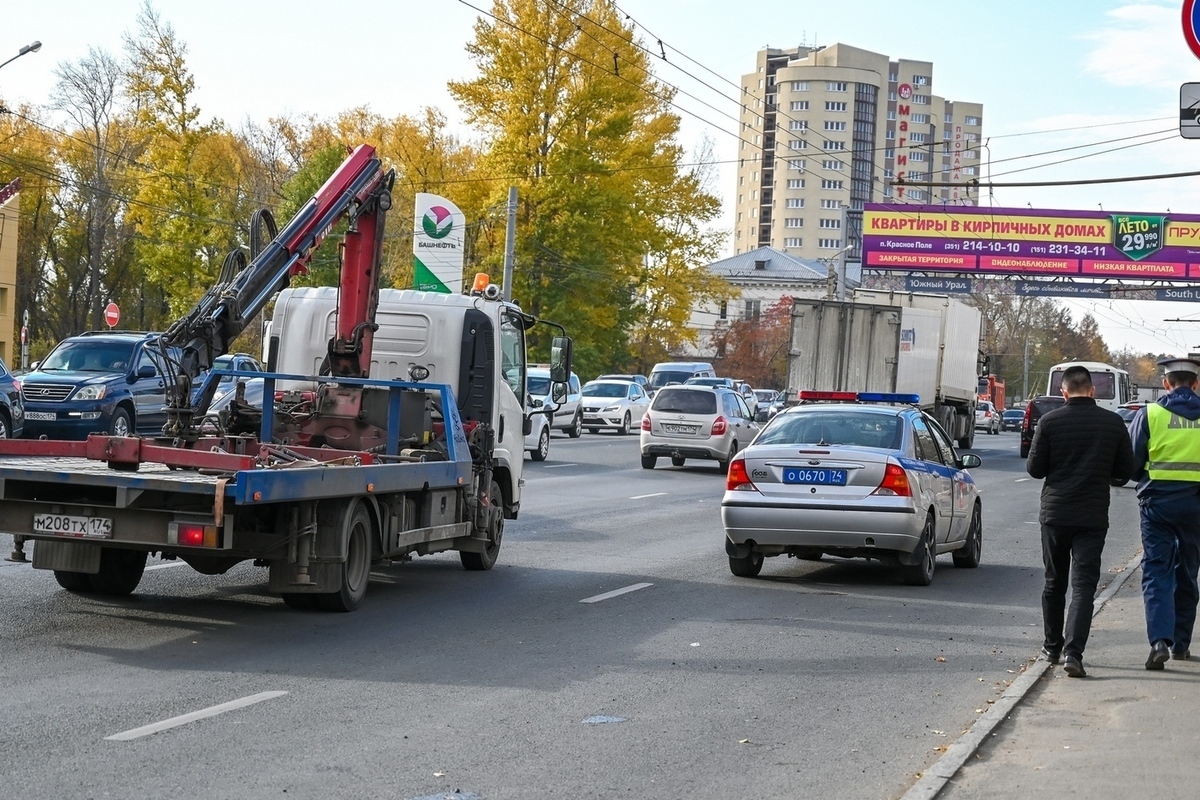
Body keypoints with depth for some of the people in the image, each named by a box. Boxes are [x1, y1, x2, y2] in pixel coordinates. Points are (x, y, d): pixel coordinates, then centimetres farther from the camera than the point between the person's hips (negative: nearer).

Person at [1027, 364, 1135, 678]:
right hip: (1093, 516, 0)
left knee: (1054, 582, 15)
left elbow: (1034, 468, -3)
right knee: (1083, 585, -2)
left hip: (1055, 513, 0)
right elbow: (1125, 472, 3)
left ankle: (1053, 646, 25)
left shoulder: (1050, 422, -7)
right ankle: (1073, 651, -15)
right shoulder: (1114, 423, -2)